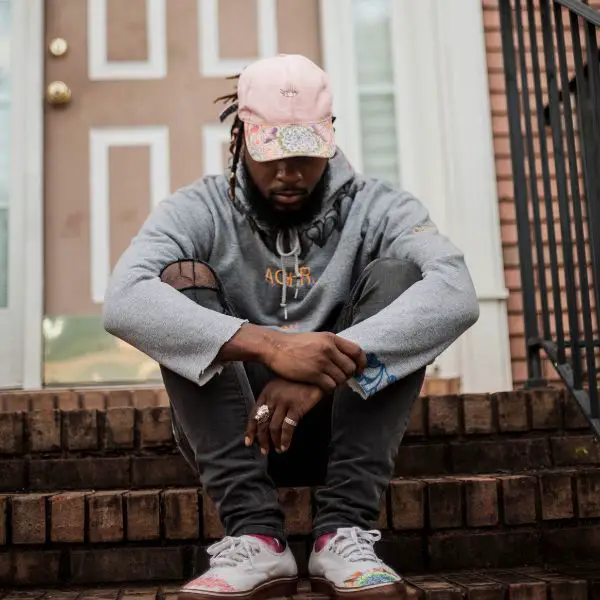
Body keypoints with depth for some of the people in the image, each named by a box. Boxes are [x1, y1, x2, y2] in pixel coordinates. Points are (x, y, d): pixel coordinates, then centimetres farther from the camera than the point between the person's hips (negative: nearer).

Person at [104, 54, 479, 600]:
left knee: (399, 270, -19)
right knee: (182, 282, -21)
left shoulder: (376, 208, -6)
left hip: (341, 420, 1)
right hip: (233, 429, 0)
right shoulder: (199, 211, -7)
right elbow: (124, 302, -28)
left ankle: (345, 529, -25)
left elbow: (456, 294, -26)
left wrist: (333, 362, -39)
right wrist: (268, 344, -41)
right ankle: (254, 535, -28)